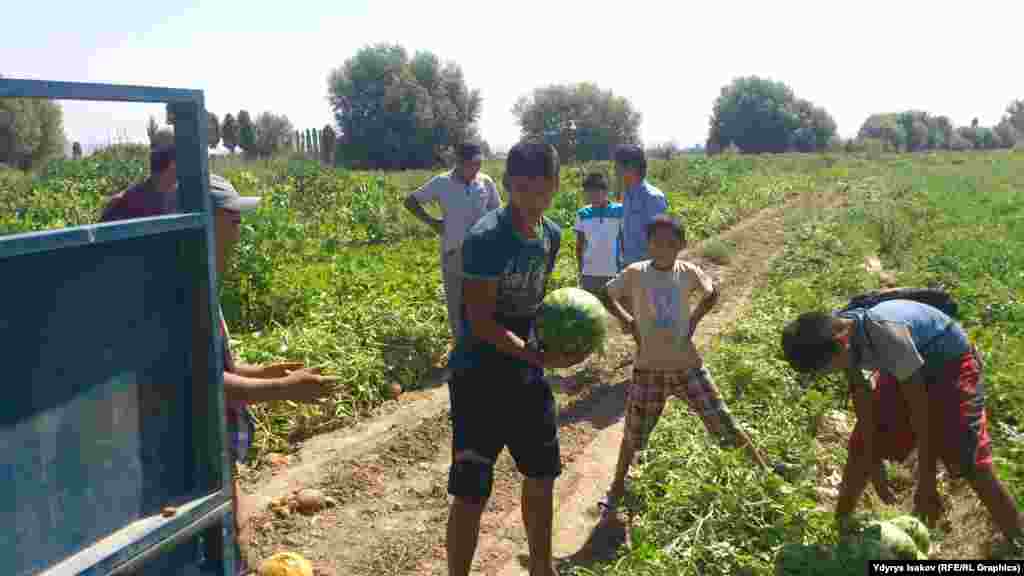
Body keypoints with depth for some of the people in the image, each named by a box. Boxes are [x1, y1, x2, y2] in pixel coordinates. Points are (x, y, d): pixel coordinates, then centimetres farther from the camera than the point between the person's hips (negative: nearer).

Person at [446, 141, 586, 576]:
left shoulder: (552, 235, 2)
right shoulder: (485, 238, -21)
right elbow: (480, 321, -22)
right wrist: (541, 356, -27)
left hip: (526, 374, 8)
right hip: (479, 377, -7)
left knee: (542, 476, 19)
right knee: (471, 492, 0)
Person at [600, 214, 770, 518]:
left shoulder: (689, 272, -6)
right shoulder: (634, 273, -10)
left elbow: (712, 293, 15)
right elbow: (606, 295, 6)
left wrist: (695, 318, 2)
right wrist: (625, 320, -5)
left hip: (687, 365, 1)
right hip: (648, 367, 0)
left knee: (723, 423, 4)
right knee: (633, 434, 12)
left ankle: (764, 470, 25)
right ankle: (617, 487, 34)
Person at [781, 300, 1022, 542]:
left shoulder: (886, 333, -40)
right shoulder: (839, 331, -20)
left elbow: (919, 407, -33)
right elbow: (862, 398, -10)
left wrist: (926, 484, -27)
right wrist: (873, 462, -9)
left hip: (951, 361, -6)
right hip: (903, 367, 6)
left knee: (970, 462, -14)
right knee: (861, 447, 3)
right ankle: (839, 529, 18)